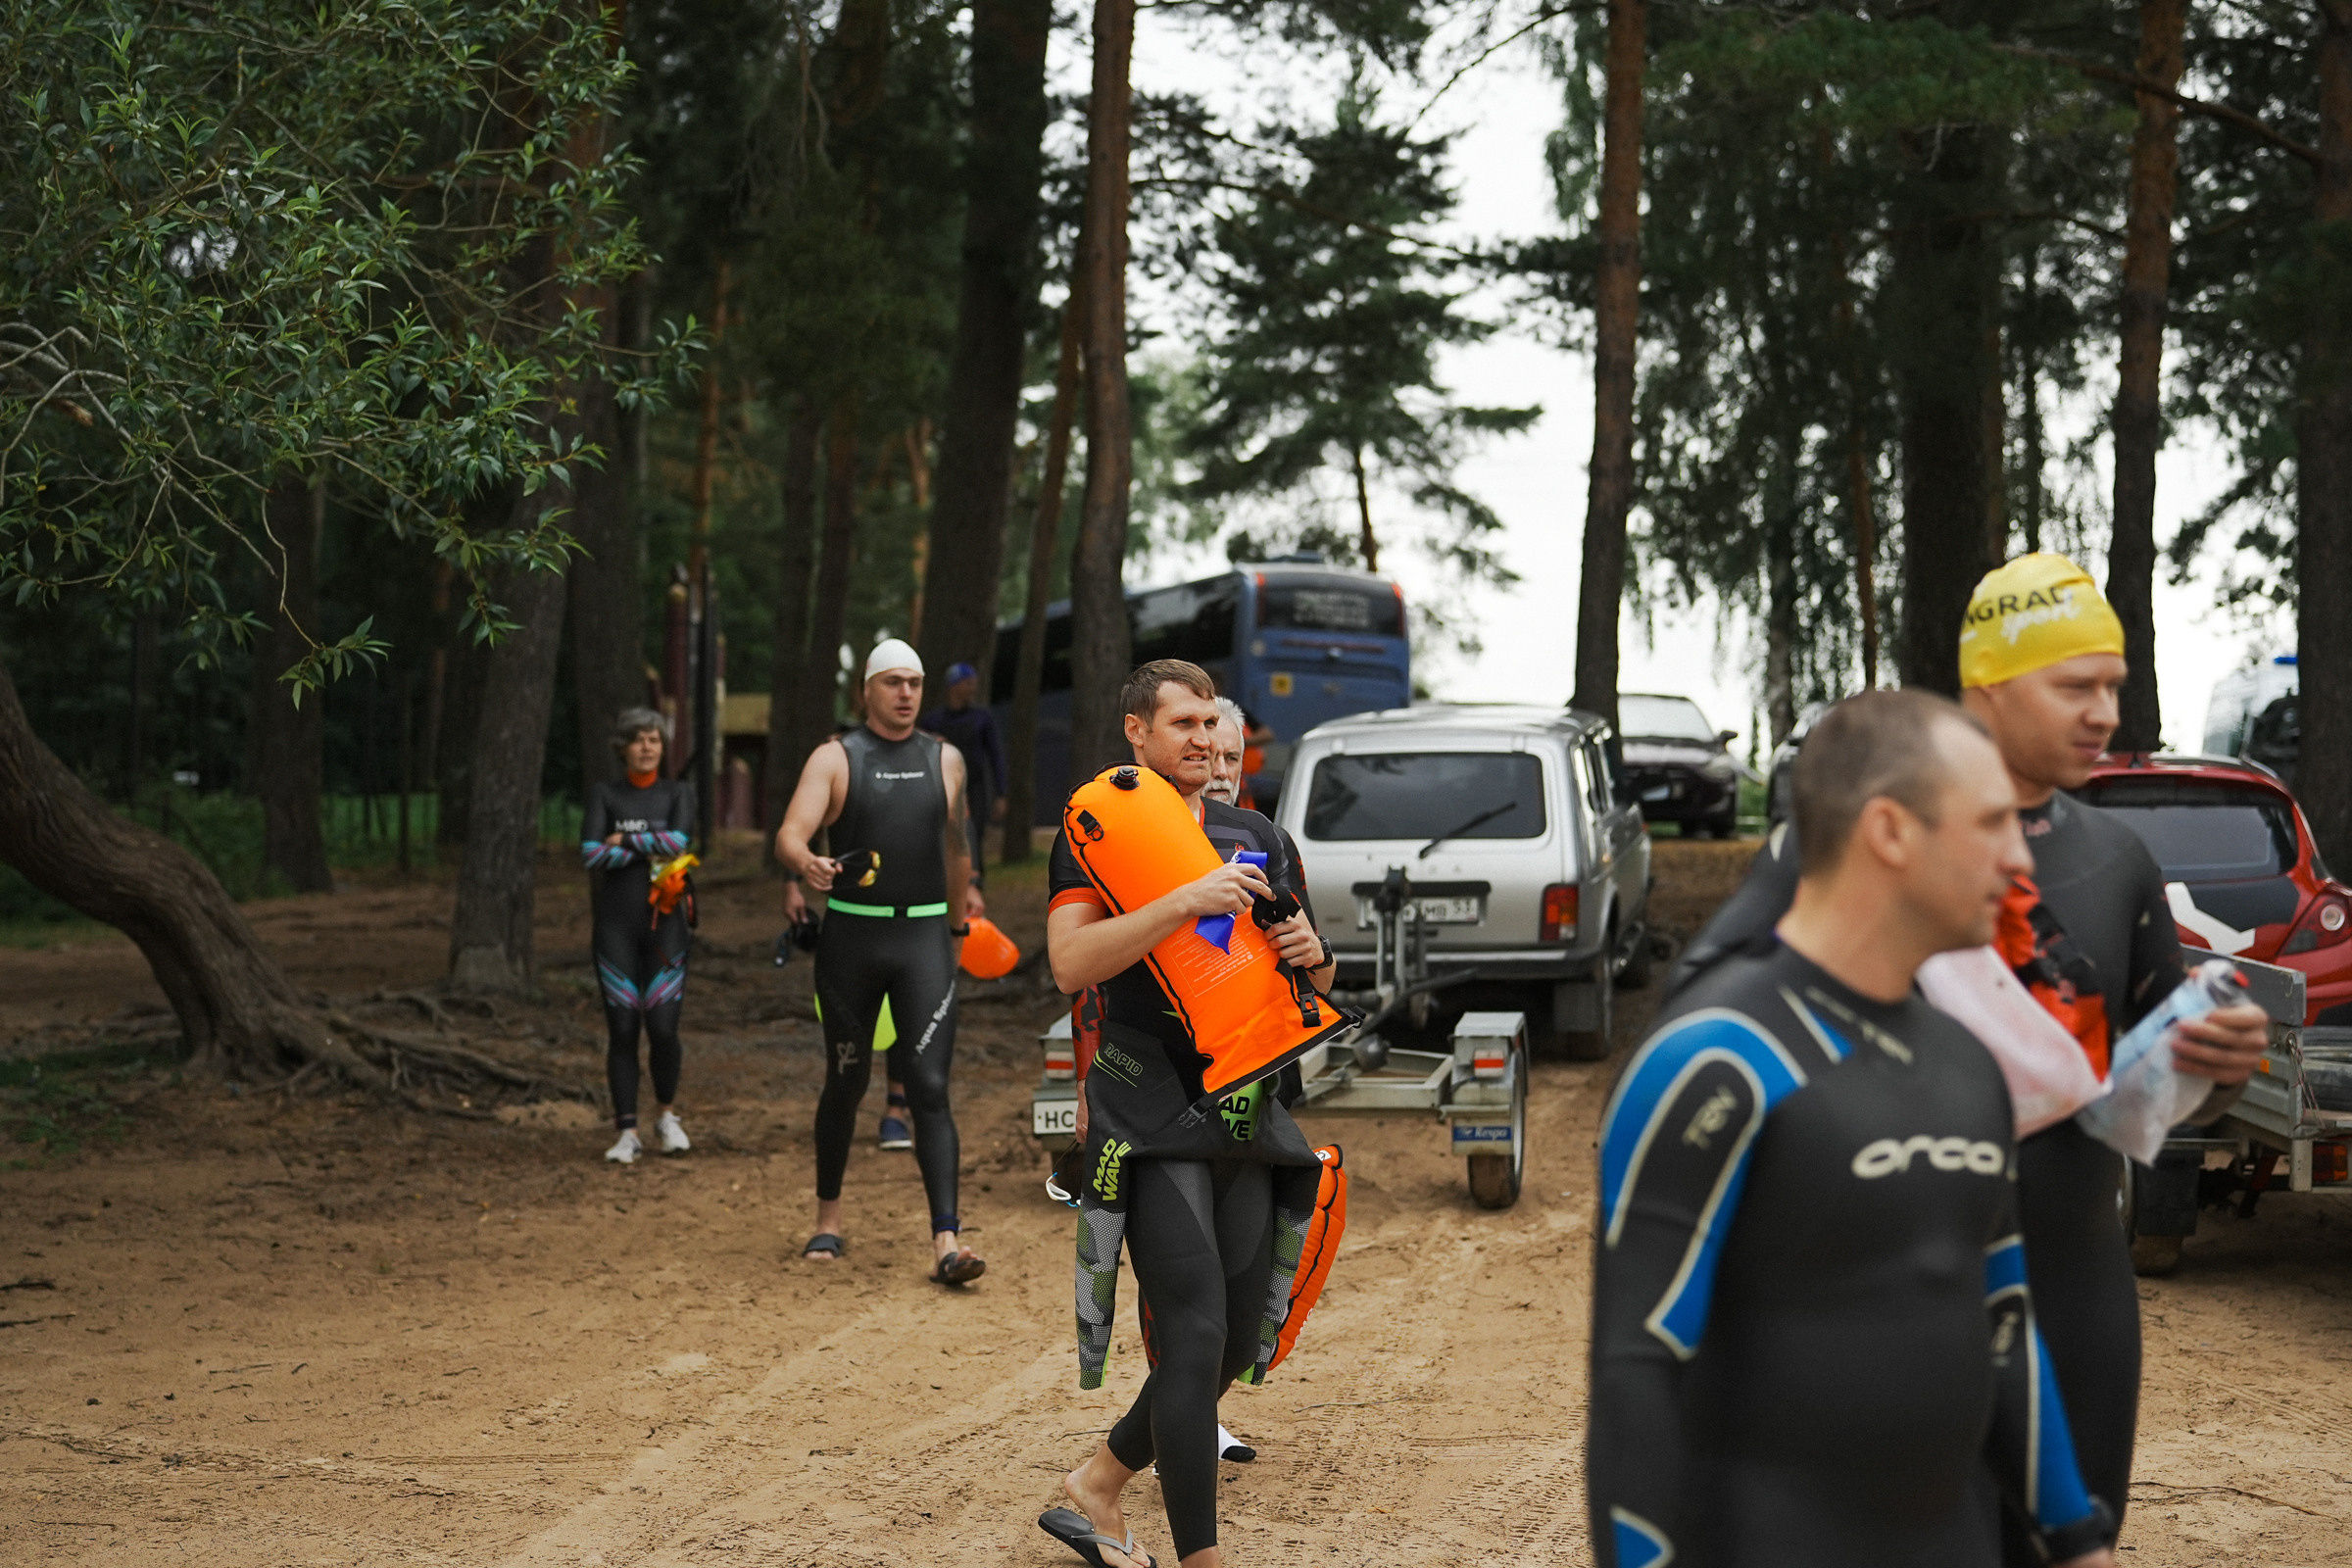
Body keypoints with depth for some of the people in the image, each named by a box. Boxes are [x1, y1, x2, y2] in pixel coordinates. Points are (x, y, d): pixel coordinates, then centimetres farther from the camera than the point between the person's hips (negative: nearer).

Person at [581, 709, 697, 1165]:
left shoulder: (679, 793, 7)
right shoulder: (604, 793, 6)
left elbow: (678, 841, -12)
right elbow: (591, 855, -8)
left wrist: (623, 840, -7)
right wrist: (651, 848, -10)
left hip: (664, 923, 0)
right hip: (615, 925, 0)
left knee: (663, 1028, -8)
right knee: (622, 1030, -3)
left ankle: (667, 1117, 17)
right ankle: (628, 1133, 4)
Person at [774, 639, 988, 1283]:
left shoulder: (945, 759, 10)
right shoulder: (835, 758, 0)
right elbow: (790, 834, -14)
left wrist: (961, 916, 29)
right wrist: (807, 864, -37)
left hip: (924, 939, 1)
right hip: (851, 937, -1)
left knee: (929, 1086, -10)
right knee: (846, 1082, 10)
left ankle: (946, 1241, -17)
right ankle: (828, 1218, 29)